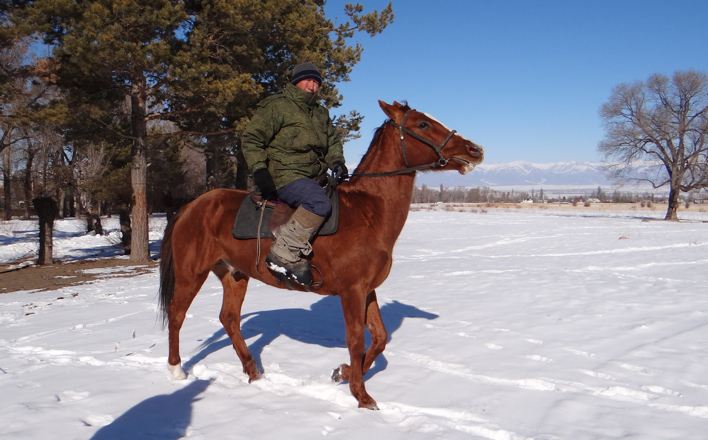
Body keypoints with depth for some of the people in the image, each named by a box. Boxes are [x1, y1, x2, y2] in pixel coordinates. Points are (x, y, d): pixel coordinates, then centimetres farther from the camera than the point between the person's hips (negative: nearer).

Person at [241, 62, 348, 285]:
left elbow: (333, 141, 25)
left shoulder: (321, 113, 22)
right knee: (320, 203, -33)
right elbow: (251, 139, -4)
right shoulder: (276, 106, -1)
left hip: (312, 178, 9)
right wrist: (259, 170, -17)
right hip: (283, 175, -9)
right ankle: (284, 254, -29)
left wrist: (337, 162, 2)